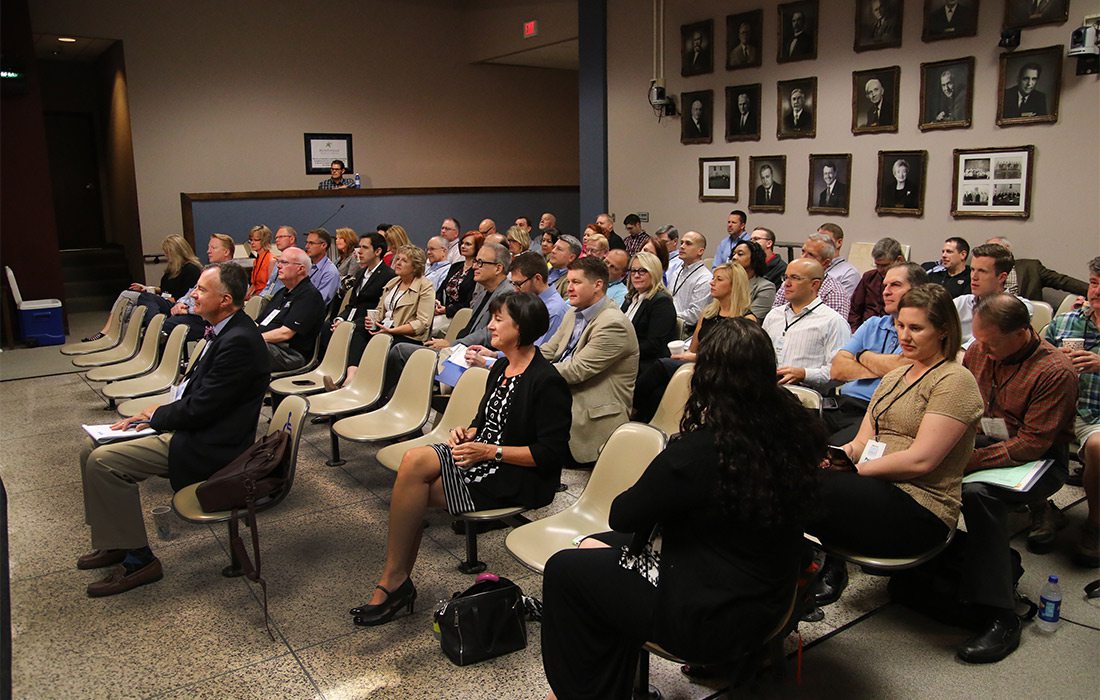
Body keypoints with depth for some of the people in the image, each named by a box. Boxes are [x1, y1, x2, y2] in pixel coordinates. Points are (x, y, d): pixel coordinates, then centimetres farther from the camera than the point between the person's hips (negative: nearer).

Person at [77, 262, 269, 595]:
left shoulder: (238, 342, -24)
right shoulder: (225, 332, 9)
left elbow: (201, 408, -22)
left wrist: (155, 415, -4)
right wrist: (148, 416, 5)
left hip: (208, 445, -10)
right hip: (193, 428, 10)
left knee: (103, 462, -15)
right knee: (94, 452, 10)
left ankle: (138, 559, -3)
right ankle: (113, 542, 23)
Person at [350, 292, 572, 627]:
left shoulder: (547, 382, -15)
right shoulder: (501, 368, 13)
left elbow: (551, 453, -17)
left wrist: (492, 451, -18)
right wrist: (467, 432, 1)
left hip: (519, 478, -8)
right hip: (483, 459, 9)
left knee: (414, 487, -22)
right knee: (414, 460, -19)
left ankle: (394, 580, -4)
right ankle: (397, 580, -13)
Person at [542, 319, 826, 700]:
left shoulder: (696, 453, -30)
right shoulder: (796, 430, -9)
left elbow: (621, 516, -14)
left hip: (711, 621, -8)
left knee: (563, 571, 6)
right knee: (594, 547, 18)